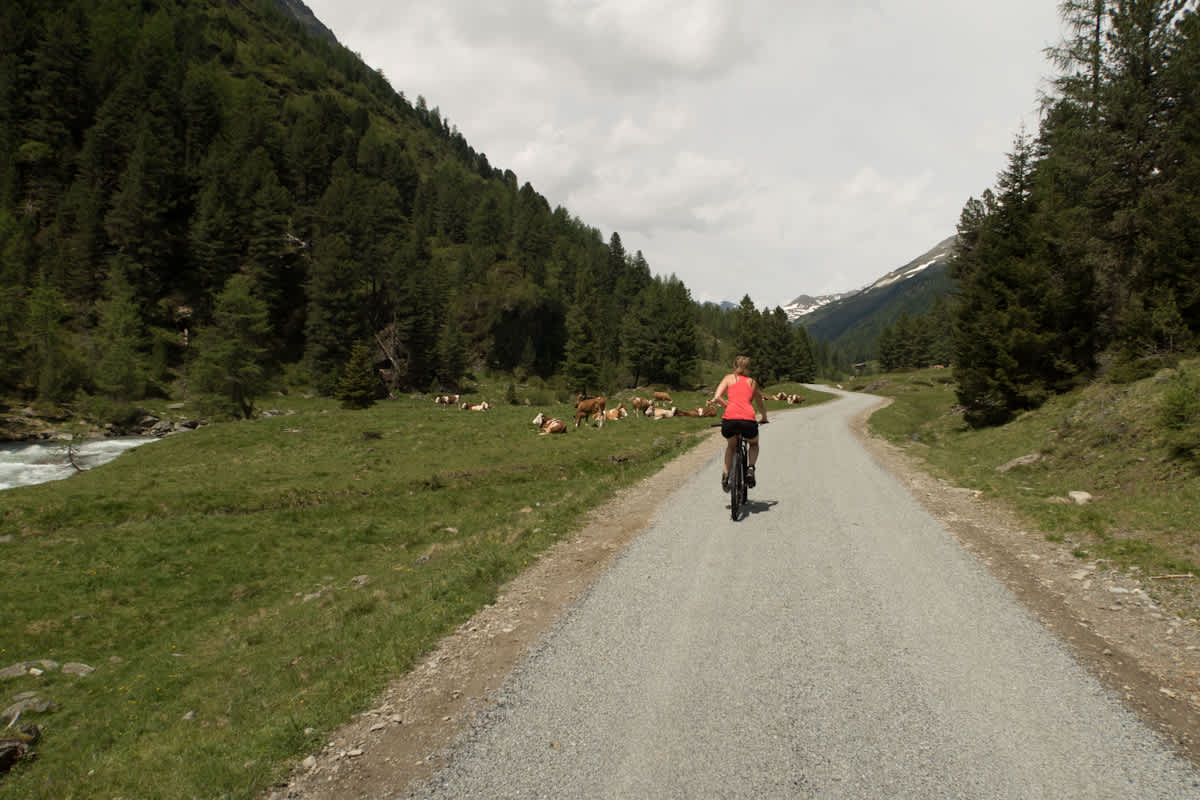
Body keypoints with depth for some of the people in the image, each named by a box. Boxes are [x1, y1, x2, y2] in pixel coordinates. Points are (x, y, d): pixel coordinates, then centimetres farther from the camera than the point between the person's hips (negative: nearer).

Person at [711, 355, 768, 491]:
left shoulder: (729, 378, 20)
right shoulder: (753, 382, 24)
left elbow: (716, 398, 6)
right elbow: (761, 405, 31)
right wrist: (764, 418, 50)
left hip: (729, 420, 0)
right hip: (748, 420, 0)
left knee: (730, 445, 33)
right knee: (754, 444, 33)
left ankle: (726, 475, 18)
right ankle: (750, 468, 7)